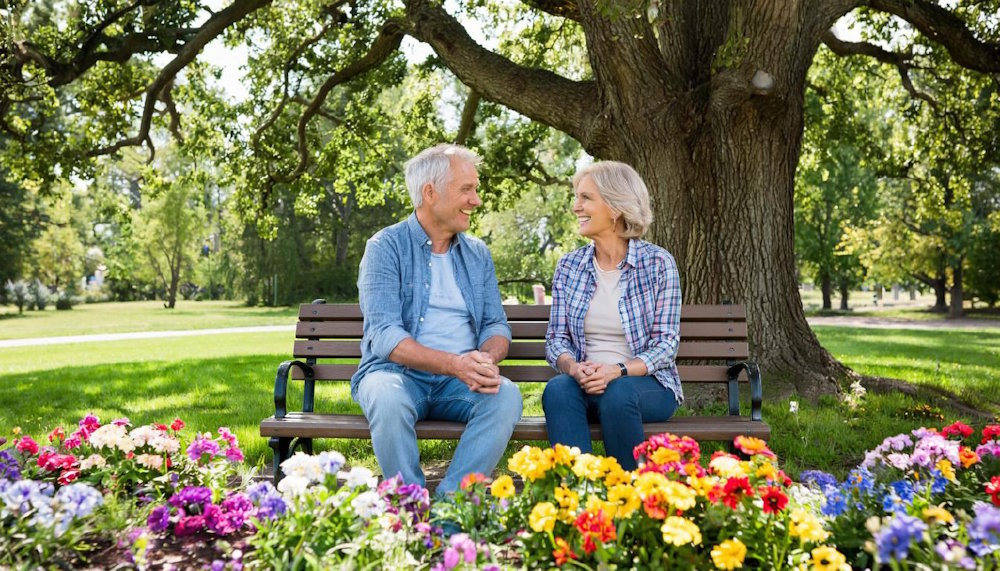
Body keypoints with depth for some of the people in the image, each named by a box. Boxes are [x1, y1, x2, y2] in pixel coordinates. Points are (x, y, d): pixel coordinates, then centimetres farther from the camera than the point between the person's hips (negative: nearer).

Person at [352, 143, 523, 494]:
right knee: (389, 398, -36)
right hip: (398, 372, -3)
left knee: (507, 395, -27)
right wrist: (453, 364, -27)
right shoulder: (386, 247, -3)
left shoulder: (478, 254, 14)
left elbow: (496, 324, 9)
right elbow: (385, 336, -14)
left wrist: (487, 359, -16)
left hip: (461, 382, 4)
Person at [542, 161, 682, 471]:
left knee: (617, 395, -35)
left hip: (647, 383, -2)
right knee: (557, 389, -31)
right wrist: (573, 367, -17)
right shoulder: (569, 266, 8)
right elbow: (556, 339, 6)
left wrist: (618, 370, -22)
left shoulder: (657, 263, -2)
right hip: (584, 383, 2)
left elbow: (666, 343, -5)